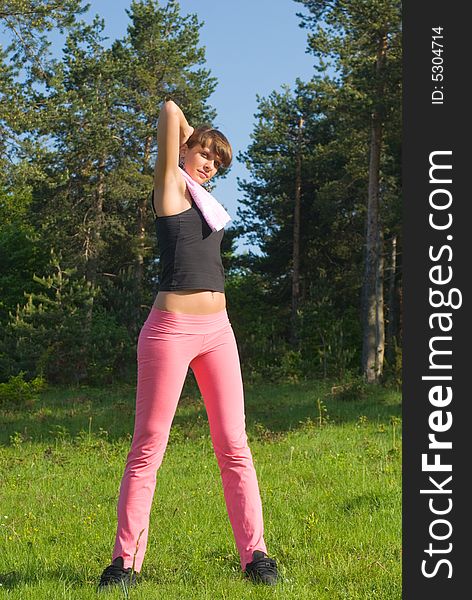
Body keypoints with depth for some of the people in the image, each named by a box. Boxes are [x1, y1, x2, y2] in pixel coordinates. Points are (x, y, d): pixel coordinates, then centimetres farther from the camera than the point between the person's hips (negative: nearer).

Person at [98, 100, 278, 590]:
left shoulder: (202, 196, 18)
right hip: (171, 329, -7)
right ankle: (125, 561, 2)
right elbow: (170, 112, -7)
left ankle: (254, 555, 8)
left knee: (234, 446, 4)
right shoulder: (170, 187, -1)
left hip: (217, 329, 7)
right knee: (148, 448, -3)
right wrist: (184, 132, 11)